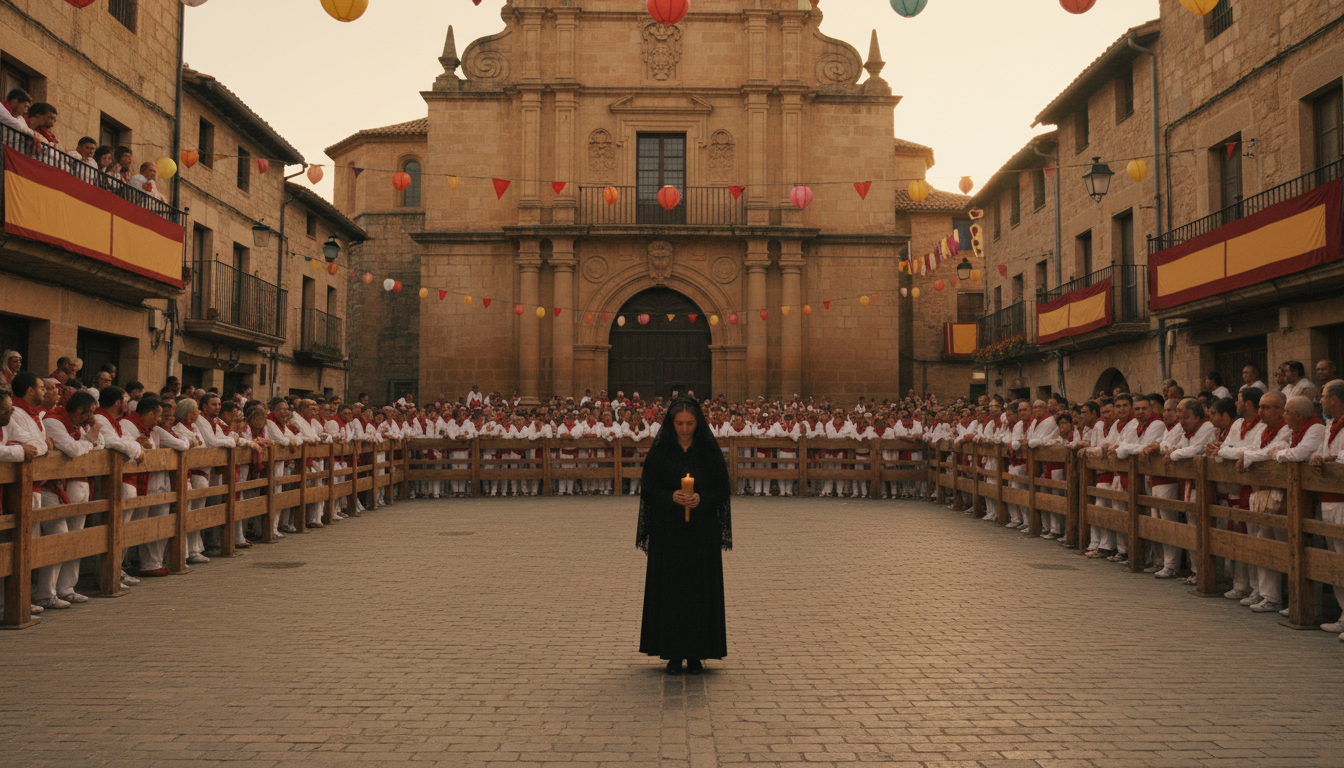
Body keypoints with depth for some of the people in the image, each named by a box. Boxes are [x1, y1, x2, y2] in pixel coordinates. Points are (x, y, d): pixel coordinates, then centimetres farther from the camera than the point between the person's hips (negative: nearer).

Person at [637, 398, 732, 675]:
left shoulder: (710, 450, 1)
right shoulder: (660, 451, 1)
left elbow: (722, 490, 2)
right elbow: (648, 489, 0)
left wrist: (701, 499, -17)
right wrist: (671, 497, -17)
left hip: (702, 533, 0)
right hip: (668, 532, 0)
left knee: (699, 587, 1)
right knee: (670, 587, 1)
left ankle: (696, 653, 11)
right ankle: (673, 653, 9)